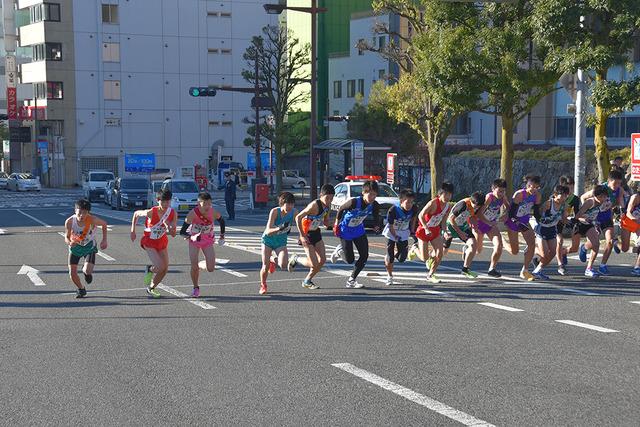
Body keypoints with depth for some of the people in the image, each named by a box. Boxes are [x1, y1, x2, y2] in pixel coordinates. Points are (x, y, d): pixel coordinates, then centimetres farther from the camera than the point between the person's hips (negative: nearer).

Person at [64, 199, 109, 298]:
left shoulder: (92, 220, -29)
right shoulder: (69, 222, -26)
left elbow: (104, 224, -7)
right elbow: (66, 237, -13)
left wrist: (104, 240, -8)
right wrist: (70, 242, -37)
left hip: (89, 246, -1)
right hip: (75, 247, 1)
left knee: (88, 271, -20)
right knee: (72, 273, -3)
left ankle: (85, 271, 22)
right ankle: (81, 289, 29)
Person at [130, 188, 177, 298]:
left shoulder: (173, 214, -15)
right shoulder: (151, 213, -26)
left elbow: (173, 234, -11)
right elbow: (136, 214, -6)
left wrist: (168, 226, -31)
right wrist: (133, 231, -3)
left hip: (162, 242, 5)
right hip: (149, 242, -5)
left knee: (165, 269, 5)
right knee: (160, 267, -20)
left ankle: (151, 288, 28)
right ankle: (149, 270, 16)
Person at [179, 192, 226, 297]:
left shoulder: (214, 213, -22)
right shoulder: (192, 214, -29)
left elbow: (222, 221, 2)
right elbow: (182, 232, -25)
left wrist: (222, 236, 9)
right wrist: (191, 236, -40)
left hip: (208, 241, 2)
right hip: (194, 241, -2)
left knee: (211, 269, -7)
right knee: (194, 267, -10)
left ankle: (199, 265, 28)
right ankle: (196, 288, 15)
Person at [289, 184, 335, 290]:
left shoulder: (328, 206, -2)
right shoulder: (315, 205, -26)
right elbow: (298, 217, -26)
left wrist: (329, 225, -9)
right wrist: (302, 236, -26)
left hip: (316, 233, 8)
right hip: (307, 235, -8)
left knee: (322, 260, 4)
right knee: (314, 264, -11)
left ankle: (307, 281, 22)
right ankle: (296, 259, 18)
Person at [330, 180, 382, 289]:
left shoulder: (375, 205, -18)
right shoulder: (354, 202, -33)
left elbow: (376, 216, 3)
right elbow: (341, 209, -14)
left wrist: (376, 226, -16)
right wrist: (337, 224, -8)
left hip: (359, 230, 5)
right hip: (345, 231, -5)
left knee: (364, 256, -4)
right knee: (350, 260, -3)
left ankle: (351, 280, 14)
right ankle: (339, 251, 33)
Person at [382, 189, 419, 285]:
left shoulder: (414, 209, -21)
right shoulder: (393, 210, -32)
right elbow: (390, 226, -21)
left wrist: (412, 231, 9)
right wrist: (396, 237, -29)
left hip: (404, 234, 3)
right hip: (391, 234, -3)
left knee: (402, 259, 0)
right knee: (390, 257, -6)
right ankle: (389, 276, 19)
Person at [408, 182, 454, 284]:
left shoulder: (448, 206, -3)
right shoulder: (433, 203, -25)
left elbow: (443, 221, 8)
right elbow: (420, 215, -25)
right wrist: (427, 229, -32)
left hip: (435, 231, 6)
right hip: (423, 230, -6)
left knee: (440, 253, -8)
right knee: (424, 258, -2)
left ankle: (430, 274, 12)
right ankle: (414, 249, 33)